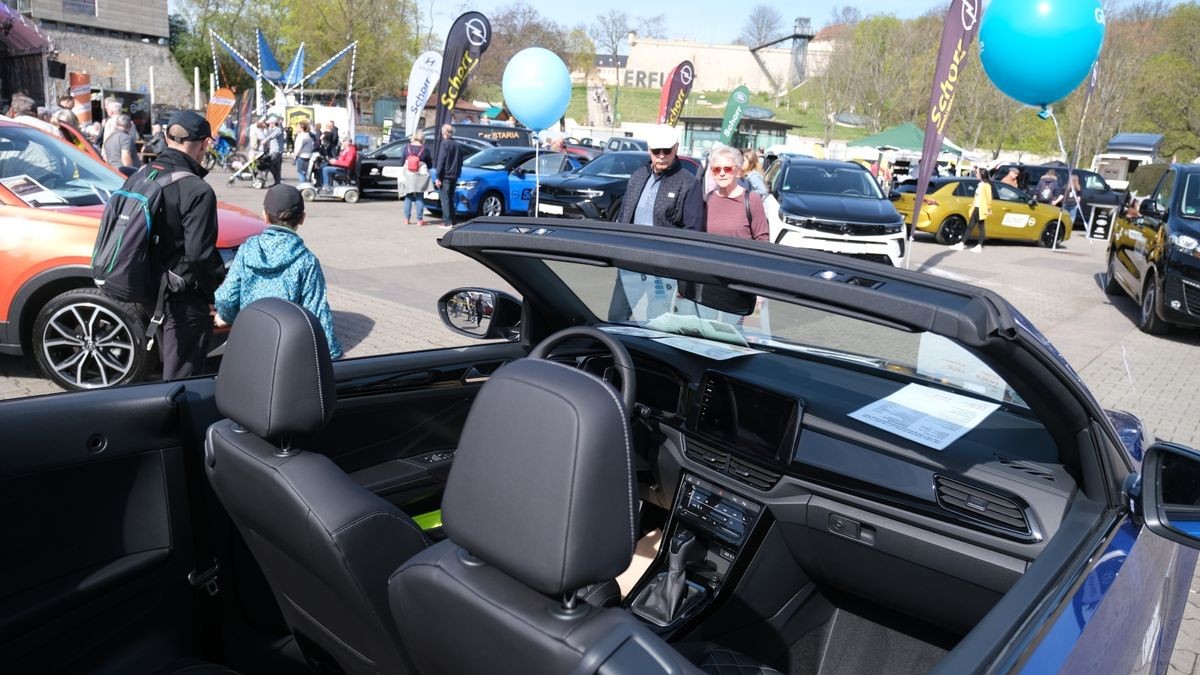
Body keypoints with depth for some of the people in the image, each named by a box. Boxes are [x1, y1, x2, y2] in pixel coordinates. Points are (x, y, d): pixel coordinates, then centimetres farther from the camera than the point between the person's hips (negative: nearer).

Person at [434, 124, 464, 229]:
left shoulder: (444, 143, -10)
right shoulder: (457, 145, 11)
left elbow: (441, 161, -15)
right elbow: (460, 162, 15)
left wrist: (438, 177, -13)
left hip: (445, 176, -7)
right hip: (454, 176, 7)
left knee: (445, 199, -4)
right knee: (450, 198, 15)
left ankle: (447, 222, -7)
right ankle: (453, 221, 17)